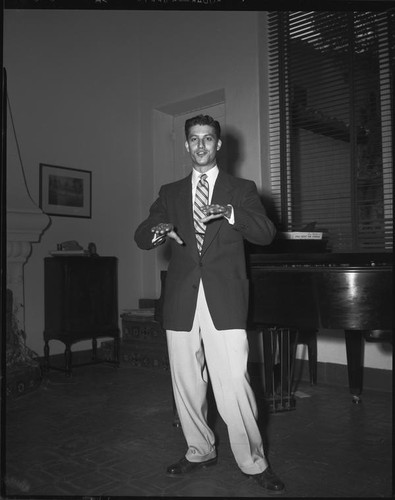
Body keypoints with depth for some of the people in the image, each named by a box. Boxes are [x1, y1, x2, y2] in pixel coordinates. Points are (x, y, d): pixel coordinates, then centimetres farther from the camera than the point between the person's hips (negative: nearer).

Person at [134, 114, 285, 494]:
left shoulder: (242, 189, 9)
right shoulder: (170, 193, 15)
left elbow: (266, 234, -4)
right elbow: (141, 238, 8)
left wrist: (231, 214, -22)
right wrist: (157, 230, -16)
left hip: (224, 301, -3)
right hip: (181, 302, 4)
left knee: (234, 386, -8)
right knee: (186, 385, 11)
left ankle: (253, 463, 11)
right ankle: (200, 451, 30)